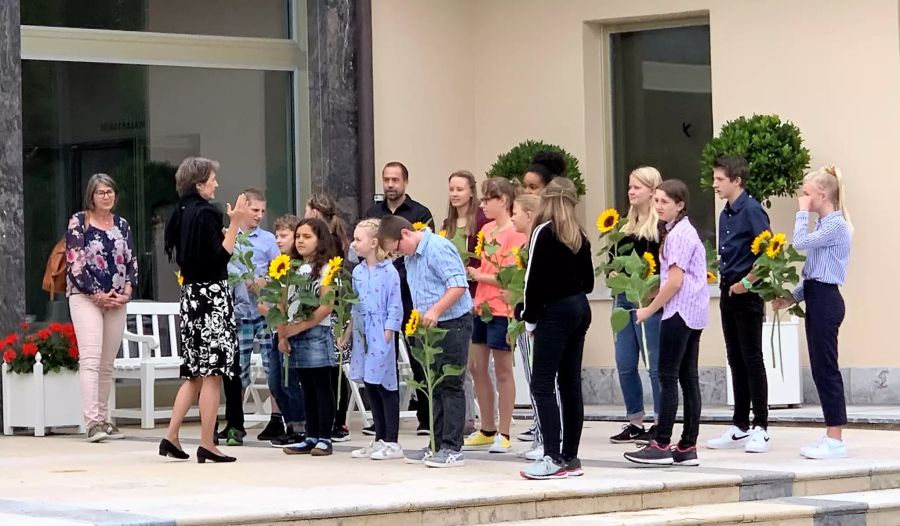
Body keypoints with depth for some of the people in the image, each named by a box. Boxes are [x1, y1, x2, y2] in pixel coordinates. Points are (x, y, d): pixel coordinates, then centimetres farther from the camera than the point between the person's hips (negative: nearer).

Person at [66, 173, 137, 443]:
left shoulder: (122, 225, 12)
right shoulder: (79, 222, -3)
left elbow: (131, 261, 14)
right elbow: (74, 263, -8)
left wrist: (126, 293, -2)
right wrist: (97, 295, -11)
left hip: (117, 301, 5)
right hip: (85, 298, -5)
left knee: (108, 364, 7)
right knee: (90, 359, -15)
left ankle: (103, 419, 13)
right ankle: (92, 422, -22)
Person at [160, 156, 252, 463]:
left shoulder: (181, 213, 12)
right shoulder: (205, 213, -14)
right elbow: (220, 257, -18)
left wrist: (231, 227, 21)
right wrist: (234, 225, -15)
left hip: (191, 294, 9)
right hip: (212, 295, -9)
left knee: (196, 373, 14)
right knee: (212, 372, -4)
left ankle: (171, 437, 11)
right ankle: (207, 444, -2)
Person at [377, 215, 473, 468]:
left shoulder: (438, 248, -17)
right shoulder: (411, 256, 12)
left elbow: (458, 286, -24)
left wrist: (435, 310, -28)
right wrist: (420, 317, 10)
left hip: (453, 323, -9)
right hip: (432, 327, 9)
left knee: (450, 385, -6)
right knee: (435, 387, 12)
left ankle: (452, 449, -3)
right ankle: (438, 444, 18)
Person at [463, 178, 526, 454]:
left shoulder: (514, 233, -12)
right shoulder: (486, 230, 12)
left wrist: (477, 275, -15)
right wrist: (467, 268, -2)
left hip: (501, 309, -8)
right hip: (481, 306, 8)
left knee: (502, 370, 0)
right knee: (476, 366, 11)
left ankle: (503, 434, 7)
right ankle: (487, 430, 23)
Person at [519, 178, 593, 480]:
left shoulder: (544, 231, -10)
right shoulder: (579, 235, 10)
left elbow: (534, 277, -14)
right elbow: (588, 281, 13)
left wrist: (530, 316, -4)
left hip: (554, 311, -8)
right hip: (580, 309, 8)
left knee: (543, 384, -8)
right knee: (570, 384, 10)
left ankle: (552, 458, -17)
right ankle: (570, 457, 12)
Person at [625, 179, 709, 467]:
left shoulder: (678, 234, -13)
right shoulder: (686, 231, 17)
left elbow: (675, 281, -18)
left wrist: (649, 310, -10)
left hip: (679, 312, -10)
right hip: (693, 313, 10)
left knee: (668, 377, -8)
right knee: (688, 378, 8)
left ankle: (661, 445, -9)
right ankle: (688, 447, 8)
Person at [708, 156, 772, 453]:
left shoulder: (752, 211, -13)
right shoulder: (725, 215, 13)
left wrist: (747, 283, -17)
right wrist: (723, 277, 9)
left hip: (746, 295, -9)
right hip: (728, 292, 9)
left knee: (752, 360, -5)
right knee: (736, 361, 11)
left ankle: (760, 429, -1)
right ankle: (740, 427, 17)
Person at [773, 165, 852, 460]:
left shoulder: (836, 225, -12)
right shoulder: (823, 225, 17)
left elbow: (800, 242, -24)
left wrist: (802, 213, -10)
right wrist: (793, 297, 15)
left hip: (825, 301, -10)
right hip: (816, 298, 10)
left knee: (826, 367, -8)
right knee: (820, 368, 10)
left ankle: (836, 441, -7)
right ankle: (831, 437, 13)